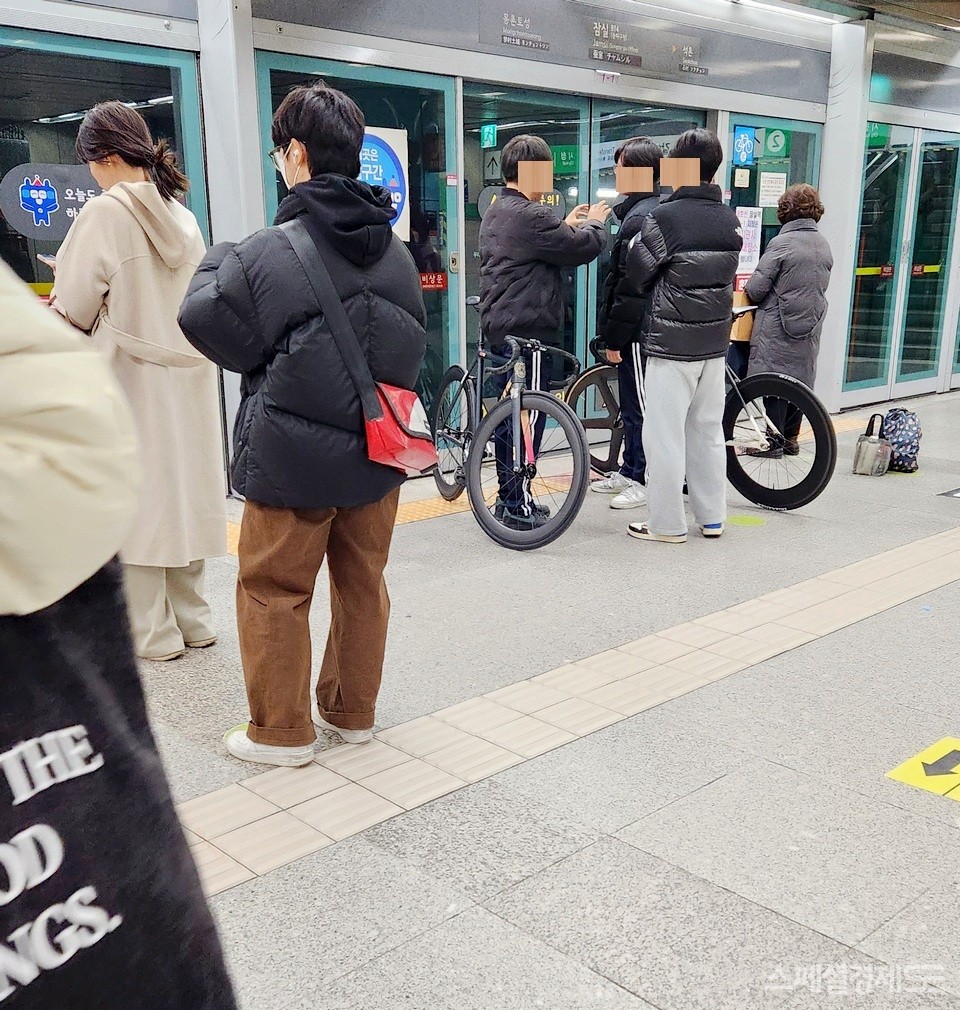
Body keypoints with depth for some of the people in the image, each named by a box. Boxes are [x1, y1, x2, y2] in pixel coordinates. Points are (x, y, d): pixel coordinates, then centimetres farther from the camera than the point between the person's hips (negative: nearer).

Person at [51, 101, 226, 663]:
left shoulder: (106, 212, -11)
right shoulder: (183, 216, 9)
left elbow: (73, 310, -10)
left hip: (130, 380, -6)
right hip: (187, 374, 7)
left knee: (136, 498, 3)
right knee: (182, 490, 13)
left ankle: (153, 632, 10)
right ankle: (191, 619, 22)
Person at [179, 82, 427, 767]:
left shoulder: (269, 253, -17)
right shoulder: (396, 251, 1)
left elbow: (208, 324, -8)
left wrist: (216, 264, 8)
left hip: (293, 458, -6)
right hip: (379, 451, 6)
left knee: (275, 591, 9)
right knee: (363, 582, 16)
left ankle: (282, 730, 18)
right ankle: (352, 711, 31)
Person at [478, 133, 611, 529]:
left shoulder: (495, 212, 15)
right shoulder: (530, 215, -17)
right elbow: (584, 247, -13)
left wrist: (567, 225, 17)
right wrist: (595, 223, 6)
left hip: (499, 326, 10)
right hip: (528, 330, -10)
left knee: (508, 413, 15)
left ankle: (510, 497, 24)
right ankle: (518, 507, 1)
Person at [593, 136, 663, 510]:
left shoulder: (640, 219, -19)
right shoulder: (652, 210, 14)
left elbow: (630, 286, -22)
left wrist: (614, 337, -18)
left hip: (638, 329, -10)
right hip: (644, 326, 10)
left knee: (639, 406, -1)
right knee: (632, 404, 17)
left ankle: (645, 480, 8)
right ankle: (630, 470, 28)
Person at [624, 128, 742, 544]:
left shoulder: (665, 217, -14)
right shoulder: (730, 220, 5)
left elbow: (636, 272, -9)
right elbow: (727, 274, 11)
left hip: (671, 341, -6)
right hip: (714, 340, 7)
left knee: (665, 433, 1)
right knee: (708, 430, 15)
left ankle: (667, 524, 6)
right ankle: (712, 517, 23)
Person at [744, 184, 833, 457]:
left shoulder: (782, 243, -14)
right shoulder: (824, 246, 7)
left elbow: (756, 289, -15)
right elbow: (820, 287, 14)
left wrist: (748, 292, 7)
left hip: (777, 327, -6)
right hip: (810, 329, 6)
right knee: (799, 380, 14)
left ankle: (773, 442, 5)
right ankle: (790, 438, 22)